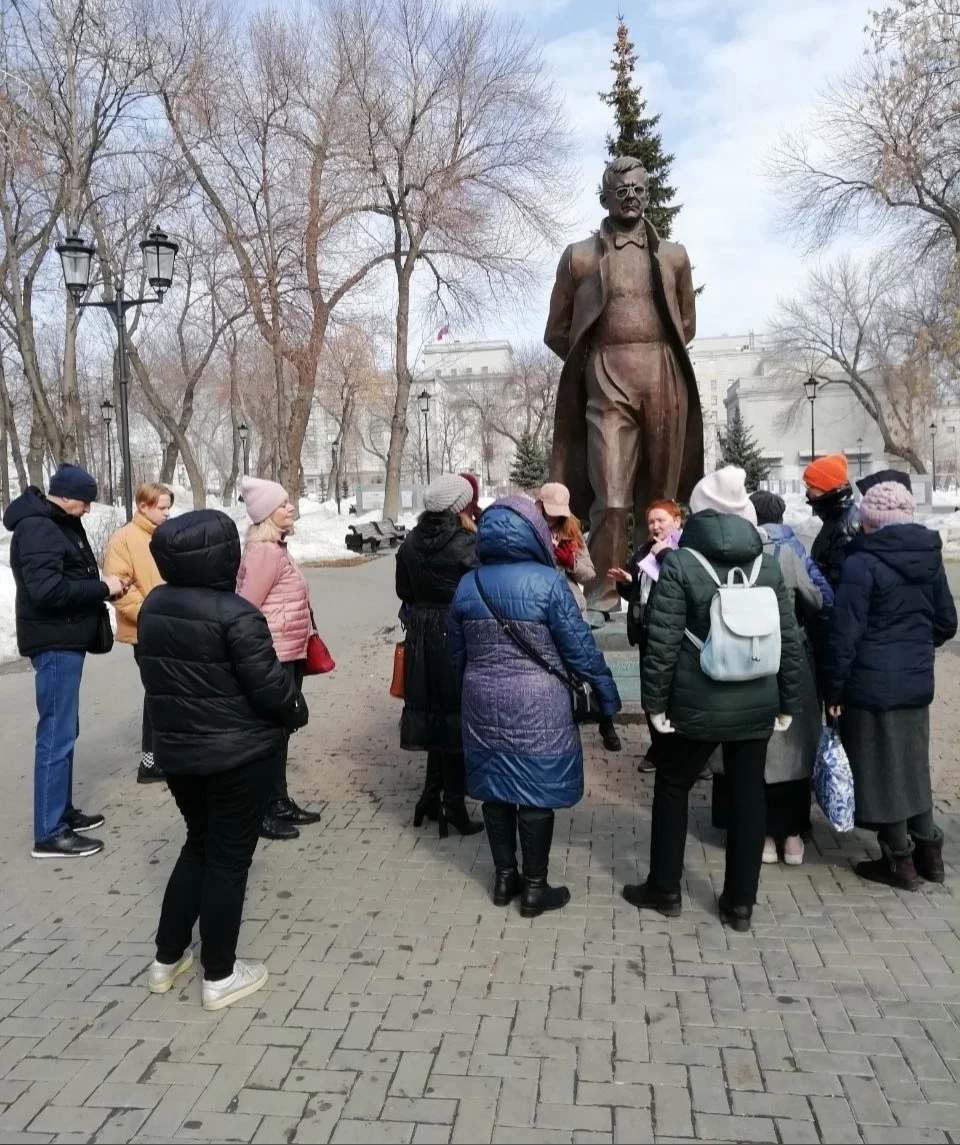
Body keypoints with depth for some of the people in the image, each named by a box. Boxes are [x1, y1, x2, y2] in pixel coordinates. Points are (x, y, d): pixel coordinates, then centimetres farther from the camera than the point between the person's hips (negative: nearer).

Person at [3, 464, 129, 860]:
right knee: (56, 735, -6)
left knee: (63, 731, 17)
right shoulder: (37, 529, -17)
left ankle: (62, 810, 28)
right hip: (55, 643, -10)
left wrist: (100, 586, 0)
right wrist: (102, 588, -18)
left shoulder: (59, 522, 14)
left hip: (66, 640, 10)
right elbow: (47, 589, -27)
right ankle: (49, 833, 0)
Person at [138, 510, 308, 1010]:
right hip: (239, 754, -7)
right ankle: (220, 976, 17)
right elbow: (268, 683, -22)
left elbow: (153, 674, 12)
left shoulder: (152, 607, 1)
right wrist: (297, 711, -2)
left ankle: (167, 958, 29)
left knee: (198, 844, 23)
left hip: (175, 751, 7)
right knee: (229, 857, 6)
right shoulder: (235, 615, -23)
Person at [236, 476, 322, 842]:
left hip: (288, 654, 10)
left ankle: (280, 802, 28)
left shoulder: (276, 548, 13)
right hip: (273, 657, -10)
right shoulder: (264, 552, -18)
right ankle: (262, 812, 8)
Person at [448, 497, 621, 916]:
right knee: (535, 792, 5)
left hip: (484, 702, 5)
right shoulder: (547, 582, -14)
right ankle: (535, 888, 14)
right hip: (537, 705, -4)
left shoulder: (468, 586, 1)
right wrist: (606, 692, 1)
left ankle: (504, 878, 25)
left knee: (496, 788, 14)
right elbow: (580, 646, -11)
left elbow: (457, 653, 9)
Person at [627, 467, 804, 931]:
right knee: (749, 795, 12)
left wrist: (655, 700, -4)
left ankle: (664, 889, 25)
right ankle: (740, 902, 21)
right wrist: (787, 702, 13)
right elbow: (790, 640, 5)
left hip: (699, 704, -3)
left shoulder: (680, 563, -10)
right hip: (757, 705, 3)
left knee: (672, 787, 15)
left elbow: (663, 641, -13)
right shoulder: (767, 564, 2)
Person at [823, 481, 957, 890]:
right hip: (917, 680, 7)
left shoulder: (862, 562, -15)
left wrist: (833, 687, -9)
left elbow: (844, 632, -17)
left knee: (882, 767, 5)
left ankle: (900, 860, 15)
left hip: (873, 683, -6)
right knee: (912, 764, 19)